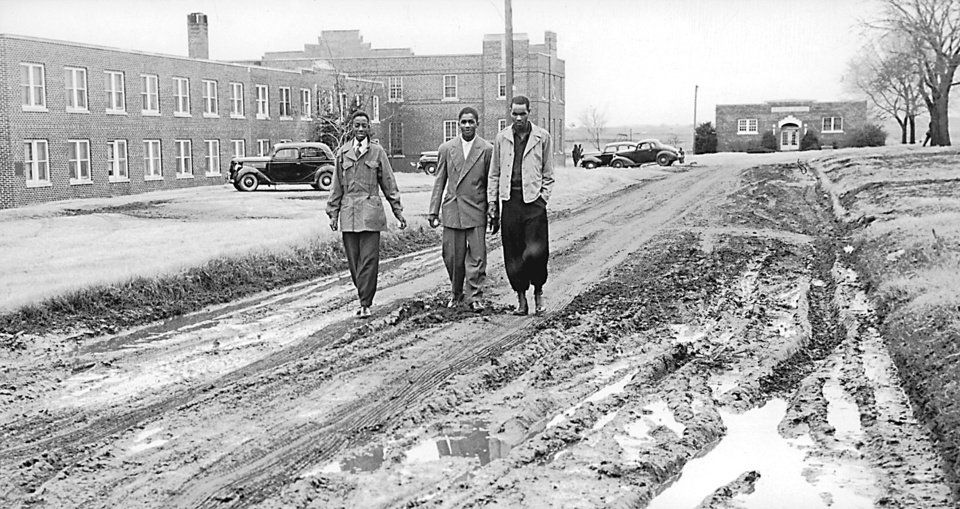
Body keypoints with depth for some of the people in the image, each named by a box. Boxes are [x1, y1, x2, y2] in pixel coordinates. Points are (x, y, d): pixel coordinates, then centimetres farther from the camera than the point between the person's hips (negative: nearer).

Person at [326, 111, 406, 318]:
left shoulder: (377, 152, 5)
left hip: (371, 212, -2)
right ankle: (363, 299, 17)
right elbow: (336, 186, 13)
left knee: (369, 259, -7)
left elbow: (389, 184, 9)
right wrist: (333, 213, 8)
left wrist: (398, 211, 7)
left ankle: (366, 304, -4)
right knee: (353, 260, 5)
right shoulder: (342, 153, 10)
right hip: (348, 213, 2)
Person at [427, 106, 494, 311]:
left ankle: (475, 297, 4)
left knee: (476, 256, -4)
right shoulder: (446, 149, 8)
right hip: (452, 209, 2)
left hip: (476, 210, -2)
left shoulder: (487, 149, 1)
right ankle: (456, 294, 23)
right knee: (452, 256, 5)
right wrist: (433, 211, 6)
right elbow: (439, 182, 10)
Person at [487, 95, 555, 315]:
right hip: (510, 200, 2)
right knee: (513, 254, 3)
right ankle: (521, 299, 14)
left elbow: (548, 174, 7)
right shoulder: (502, 138, 9)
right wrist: (492, 202, 7)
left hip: (533, 200, -2)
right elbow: (494, 174, 13)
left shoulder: (542, 137, 4)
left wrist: (543, 198, -2)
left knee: (536, 252, -10)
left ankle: (538, 291, 14)